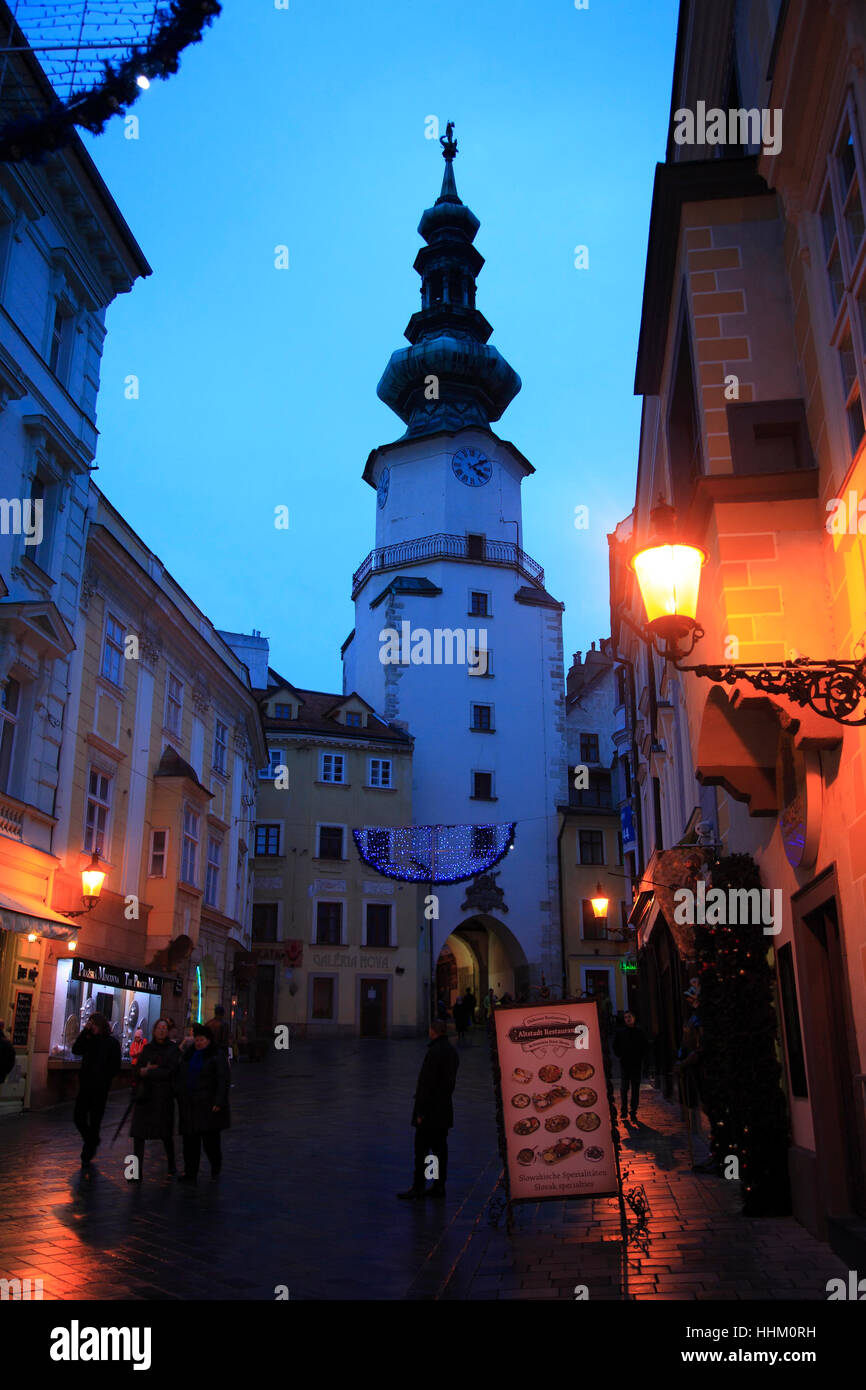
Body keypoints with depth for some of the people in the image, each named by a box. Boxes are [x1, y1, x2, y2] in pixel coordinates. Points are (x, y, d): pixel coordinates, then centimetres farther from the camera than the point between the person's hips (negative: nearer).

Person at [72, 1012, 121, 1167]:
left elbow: (115, 1066, -1)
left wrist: (104, 1079, -9)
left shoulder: (112, 1042, -1)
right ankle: (92, 1142, 27)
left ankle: (87, 1156, 13)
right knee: (78, 1117, 0)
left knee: (94, 1120, 1)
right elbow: (76, 1050, -7)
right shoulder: (89, 1040, 10)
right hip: (85, 1086, 4)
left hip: (100, 1088, -4)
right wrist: (84, 1031, -11)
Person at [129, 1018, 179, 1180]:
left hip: (164, 1096, -3)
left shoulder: (173, 1048, -1)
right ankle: (137, 1171, 2)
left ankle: (172, 1165, 27)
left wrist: (147, 1072, -8)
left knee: (166, 1133, 7)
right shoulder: (147, 1048, 9)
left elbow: (169, 1071, -11)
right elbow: (138, 1070, 3)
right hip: (144, 1095, 3)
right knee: (138, 1133, -4)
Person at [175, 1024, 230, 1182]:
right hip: (188, 1105, 5)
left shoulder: (217, 1056, -4)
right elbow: (178, 1075, 21)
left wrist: (218, 1102, -15)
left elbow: (223, 1081, -8)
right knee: (190, 1140, 4)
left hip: (208, 1105, -5)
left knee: (210, 1139, -1)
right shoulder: (187, 1055, 13)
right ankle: (190, 1173, 13)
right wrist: (178, 1094, 9)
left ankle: (216, 1167, 22)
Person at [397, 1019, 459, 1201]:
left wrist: (421, 1112, -18)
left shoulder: (435, 1052, -20)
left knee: (421, 1150, -2)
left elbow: (428, 1083, -21)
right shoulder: (451, 1051, 9)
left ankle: (418, 1188, 2)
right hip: (444, 1110, 9)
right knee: (439, 1148, 13)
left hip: (430, 1110, -9)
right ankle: (439, 1186, 18)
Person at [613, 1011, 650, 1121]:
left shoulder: (640, 1031, 2)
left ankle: (633, 1111, 8)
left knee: (635, 1089, 3)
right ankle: (624, 1111, 8)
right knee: (624, 1088, 2)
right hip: (625, 1064, 0)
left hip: (637, 1064, 0)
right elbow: (615, 1046, 12)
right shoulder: (621, 1032, 2)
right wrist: (620, 1055, 2)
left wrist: (641, 1056, 1)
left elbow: (646, 1046, 10)